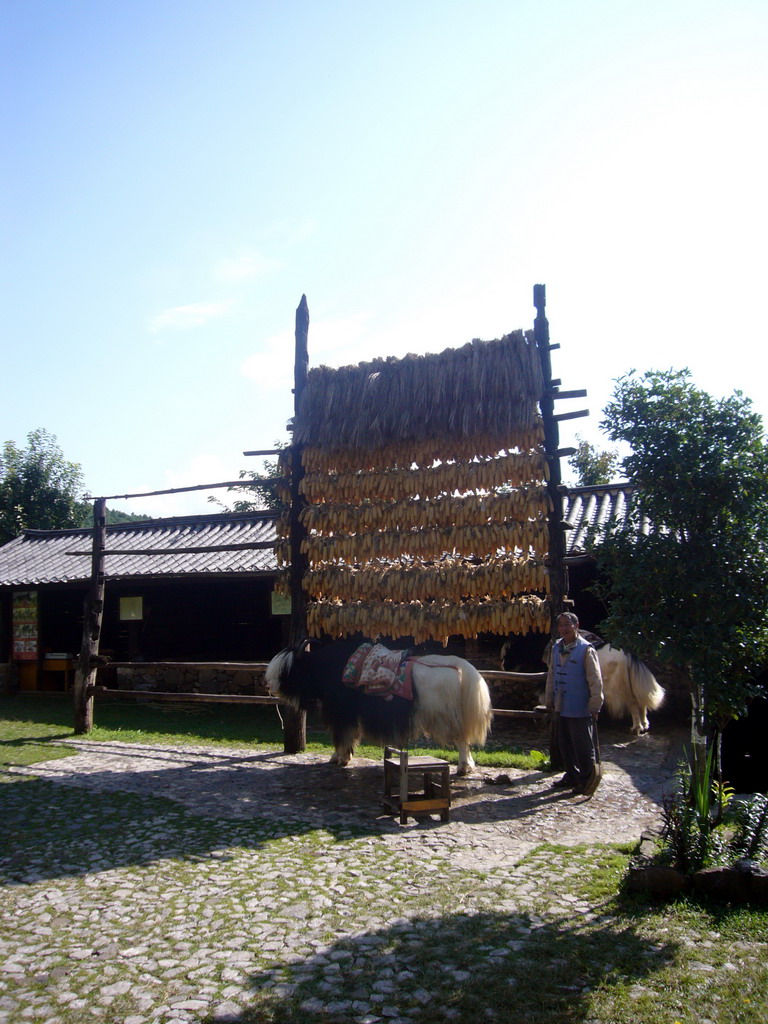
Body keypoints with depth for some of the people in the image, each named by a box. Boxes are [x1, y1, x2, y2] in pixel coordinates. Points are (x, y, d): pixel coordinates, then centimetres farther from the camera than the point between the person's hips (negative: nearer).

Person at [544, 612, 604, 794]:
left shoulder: (586, 649, -12)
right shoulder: (556, 648, 9)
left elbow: (595, 680, -13)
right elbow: (551, 676, 15)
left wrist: (595, 707, -14)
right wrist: (549, 700, 14)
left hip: (580, 709, -7)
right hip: (561, 708, 7)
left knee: (583, 747, 3)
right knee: (564, 745, 16)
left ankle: (586, 780, 18)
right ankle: (571, 776, 31)